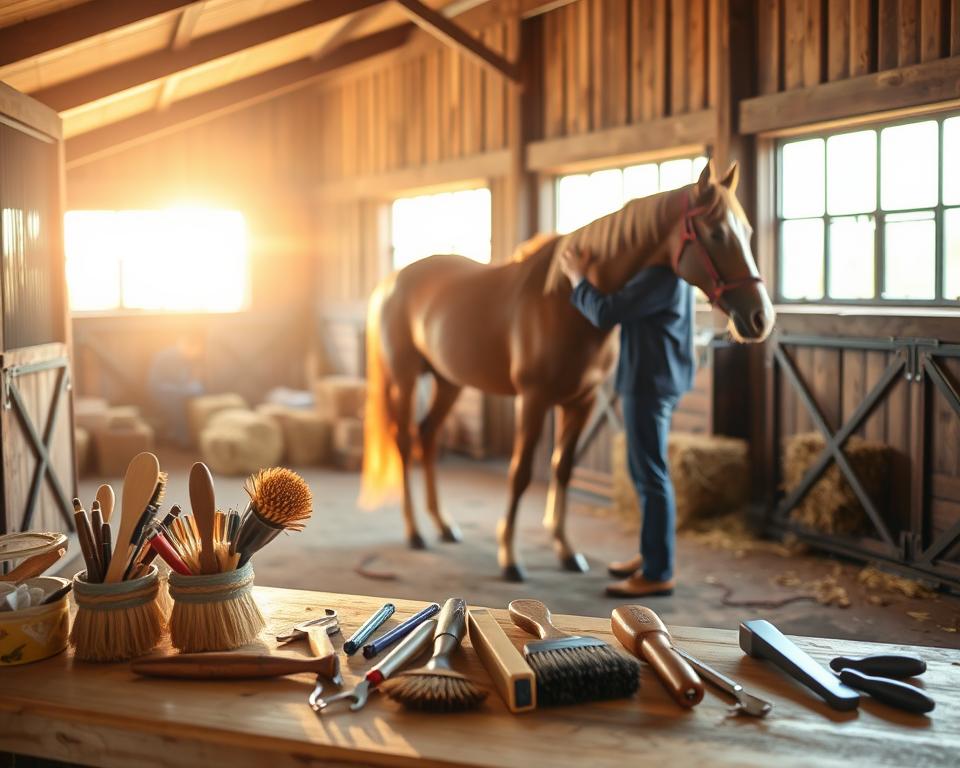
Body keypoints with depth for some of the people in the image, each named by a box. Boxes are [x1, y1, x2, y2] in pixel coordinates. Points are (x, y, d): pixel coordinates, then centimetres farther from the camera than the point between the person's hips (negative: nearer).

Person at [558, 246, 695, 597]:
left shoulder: (661, 274, -21)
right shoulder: (668, 268, 12)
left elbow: (605, 314, -22)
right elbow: (626, 304, 23)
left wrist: (578, 278, -7)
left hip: (650, 382, -10)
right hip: (655, 379, 10)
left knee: (650, 474, -4)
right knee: (645, 470, 18)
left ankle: (659, 573, 3)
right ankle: (652, 554, 30)